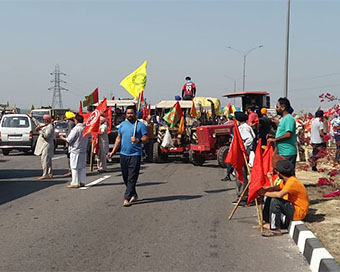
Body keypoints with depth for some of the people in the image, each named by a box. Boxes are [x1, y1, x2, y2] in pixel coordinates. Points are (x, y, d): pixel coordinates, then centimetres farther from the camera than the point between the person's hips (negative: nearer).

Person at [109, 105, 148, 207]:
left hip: (135, 155, -5)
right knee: (125, 177, 12)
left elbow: (146, 139, -5)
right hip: (123, 154, 6)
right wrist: (113, 151, 12)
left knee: (132, 178, -7)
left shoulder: (141, 125, -2)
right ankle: (133, 195, 28)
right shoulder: (122, 124, 13)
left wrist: (138, 140, -25)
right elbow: (118, 139, 17)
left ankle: (127, 199, -7)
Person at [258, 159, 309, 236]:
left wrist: (265, 193, -25)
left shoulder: (292, 182, -23)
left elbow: (280, 194, -35)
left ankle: (275, 229, -22)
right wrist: (262, 189, -9)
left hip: (299, 212, -10)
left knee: (275, 200, -25)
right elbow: (275, 188, 8)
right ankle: (269, 223, 7)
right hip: (292, 207, 10)